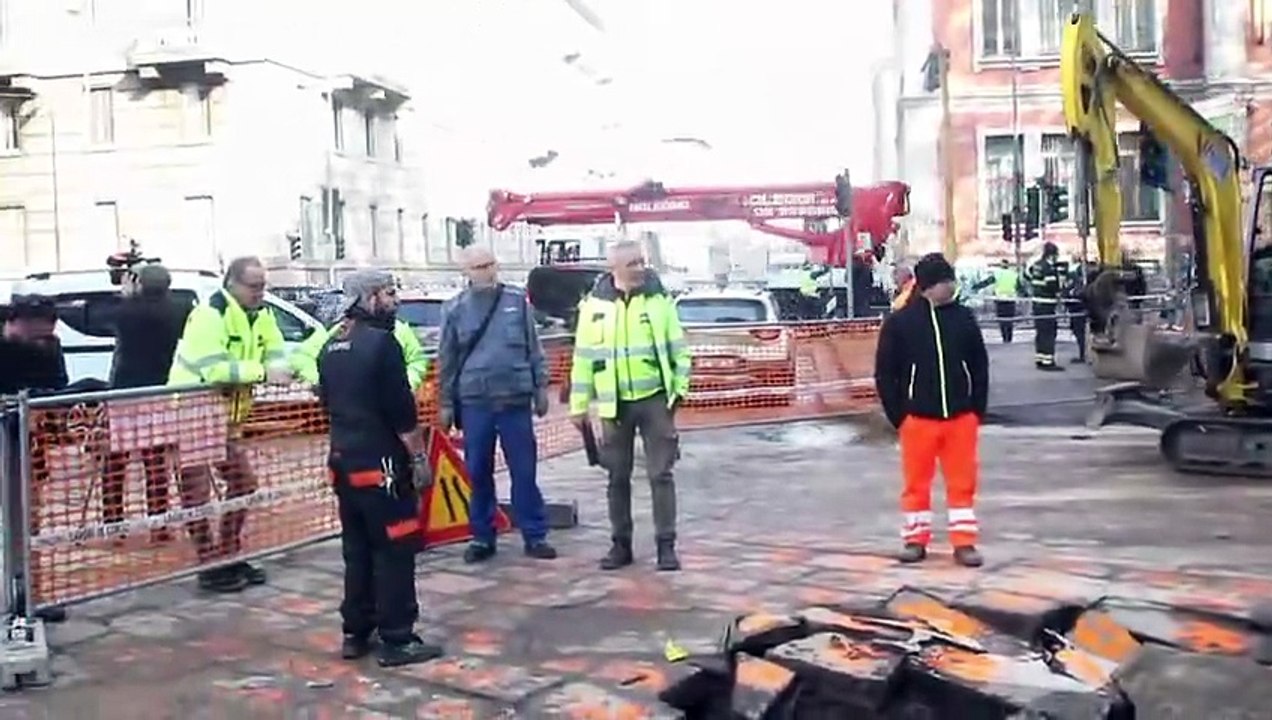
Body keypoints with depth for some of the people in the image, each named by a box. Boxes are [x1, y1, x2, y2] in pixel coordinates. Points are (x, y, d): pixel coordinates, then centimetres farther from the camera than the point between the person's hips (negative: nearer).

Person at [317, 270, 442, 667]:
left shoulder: (330, 347, 12)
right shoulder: (381, 342, -14)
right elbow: (401, 410, -17)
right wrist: (419, 457, -10)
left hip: (343, 461, 9)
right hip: (381, 463, -9)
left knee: (357, 549, 15)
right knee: (395, 550, -2)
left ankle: (355, 633, 21)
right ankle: (397, 640, 1)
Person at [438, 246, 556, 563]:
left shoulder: (517, 301, 3)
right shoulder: (455, 309, 2)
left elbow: (534, 349, 7)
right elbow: (446, 361, 6)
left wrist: (541, 387, 5)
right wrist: (446, 403, 6)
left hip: (516, 399, 0)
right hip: (474, 401, 0)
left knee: (524, 470, 4)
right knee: (478, 473, 7)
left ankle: (535, 535, 12)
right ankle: (482, 537, 18)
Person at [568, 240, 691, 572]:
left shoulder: (659, 298, 0)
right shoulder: (595, 304, 1)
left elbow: (678, 347, 4)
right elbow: (583, 356, 4)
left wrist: (680, 387, -2)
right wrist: (579, 404, 4)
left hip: (655, 398, -1)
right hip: (615, 404, 1)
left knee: (660, 473, 0)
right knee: (618, 477, 9)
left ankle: (666, 545, 6)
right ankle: (621, 544, 19)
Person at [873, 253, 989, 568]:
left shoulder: (964, 318, 3)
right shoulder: (900, 322, -6)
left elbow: (979, 366, 8)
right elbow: (885, 372, -2)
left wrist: (977, 409, 3)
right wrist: (897, 416, -4)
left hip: (961, 416, 2)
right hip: (918, 417, -2)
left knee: (963, 481, 6)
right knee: (917, 481, 8)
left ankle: (964, 541, 15)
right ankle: (915, 539, 22)